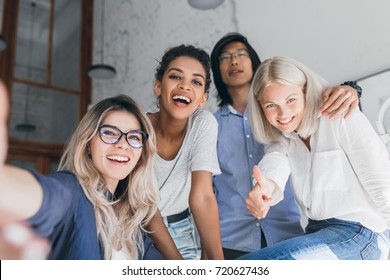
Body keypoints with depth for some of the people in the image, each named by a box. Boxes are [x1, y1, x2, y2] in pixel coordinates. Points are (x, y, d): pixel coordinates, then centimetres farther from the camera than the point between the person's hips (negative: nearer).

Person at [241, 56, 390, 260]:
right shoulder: (279, 138, 6)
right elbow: (275, 162, -17)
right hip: (317, 232, 7)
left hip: (360, 234, -6)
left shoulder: (342, 119, -11)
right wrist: (266, 186, -40)